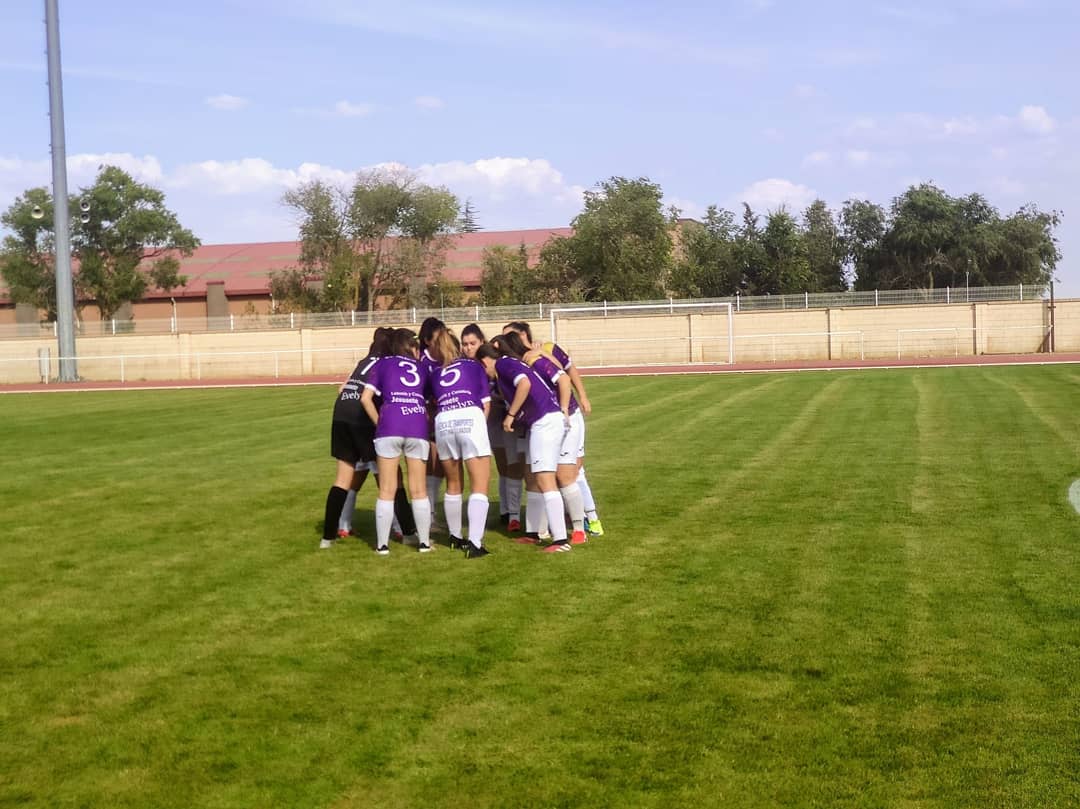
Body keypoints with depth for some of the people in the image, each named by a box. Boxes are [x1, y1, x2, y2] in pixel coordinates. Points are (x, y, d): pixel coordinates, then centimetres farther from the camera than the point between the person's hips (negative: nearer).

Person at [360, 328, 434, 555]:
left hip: (389, 427, -1)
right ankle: (424, 541, 15)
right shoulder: (422, 368, 22)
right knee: (419, 491, 12)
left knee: (386, 491, 6)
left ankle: (382, 544, 7)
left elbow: (366, 398, 6)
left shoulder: (383, 363, 16)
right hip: (418, 427, 1)